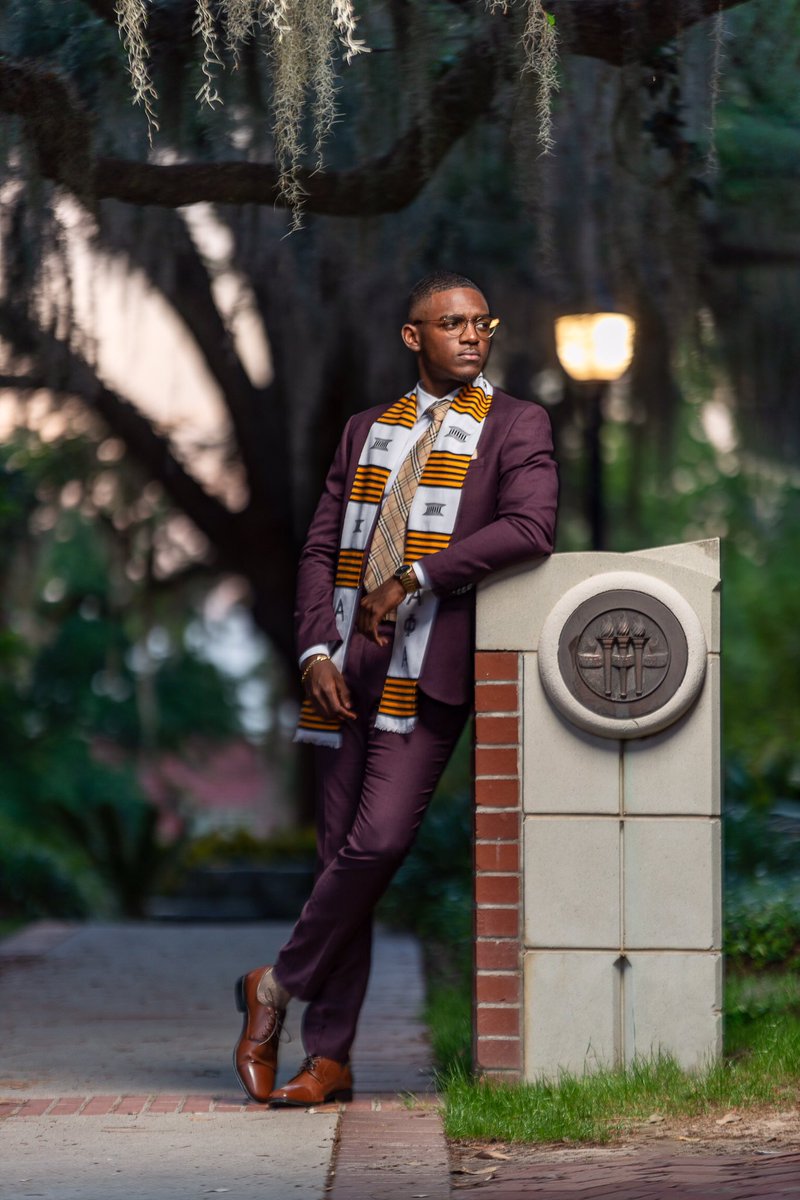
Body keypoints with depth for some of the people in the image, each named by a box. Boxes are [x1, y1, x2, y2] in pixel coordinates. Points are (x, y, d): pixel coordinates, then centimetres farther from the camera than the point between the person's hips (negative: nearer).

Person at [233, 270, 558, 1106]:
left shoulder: (515, 426, 4)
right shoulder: (366, 432, 18)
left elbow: (531, 528, -14)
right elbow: (320, 549, 14)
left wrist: (414, 578, -18)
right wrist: (315, 651, -2)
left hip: (426, 673, -4)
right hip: (346, 674, 4)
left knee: (378, 843, -18)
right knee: (339, 857, 4)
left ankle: (278, 985, 3)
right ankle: (328, 1060, 9)